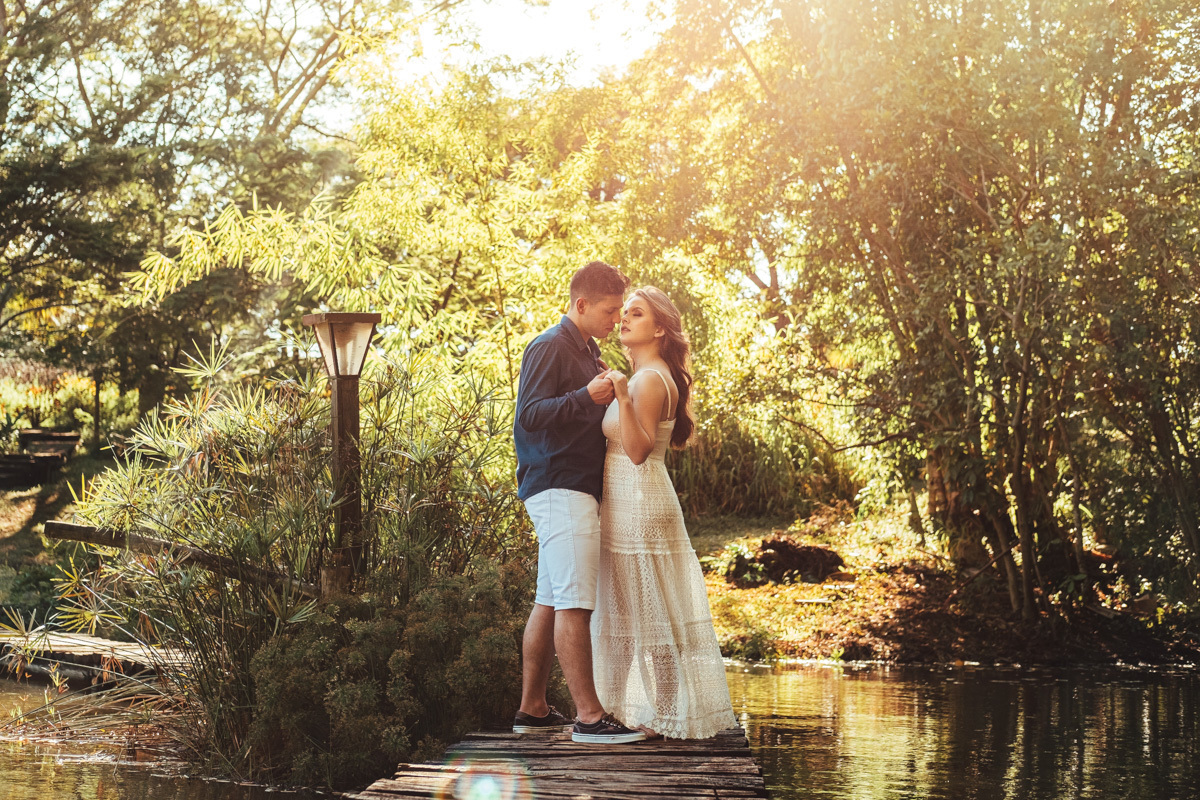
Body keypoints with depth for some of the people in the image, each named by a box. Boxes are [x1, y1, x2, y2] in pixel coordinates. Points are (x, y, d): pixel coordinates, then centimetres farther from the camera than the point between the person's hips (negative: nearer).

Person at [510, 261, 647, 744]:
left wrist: (611, 396, 11)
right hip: (558, 490, -10)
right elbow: (528, 415, -18)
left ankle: (532, 710, 14)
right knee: (574, 603, -12)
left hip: (576, 490, 10)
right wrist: (587, 396, -28)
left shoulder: (588, 351, 20)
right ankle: (589, 717, -13)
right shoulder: (550, 348, -10)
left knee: (550, 603, 10)